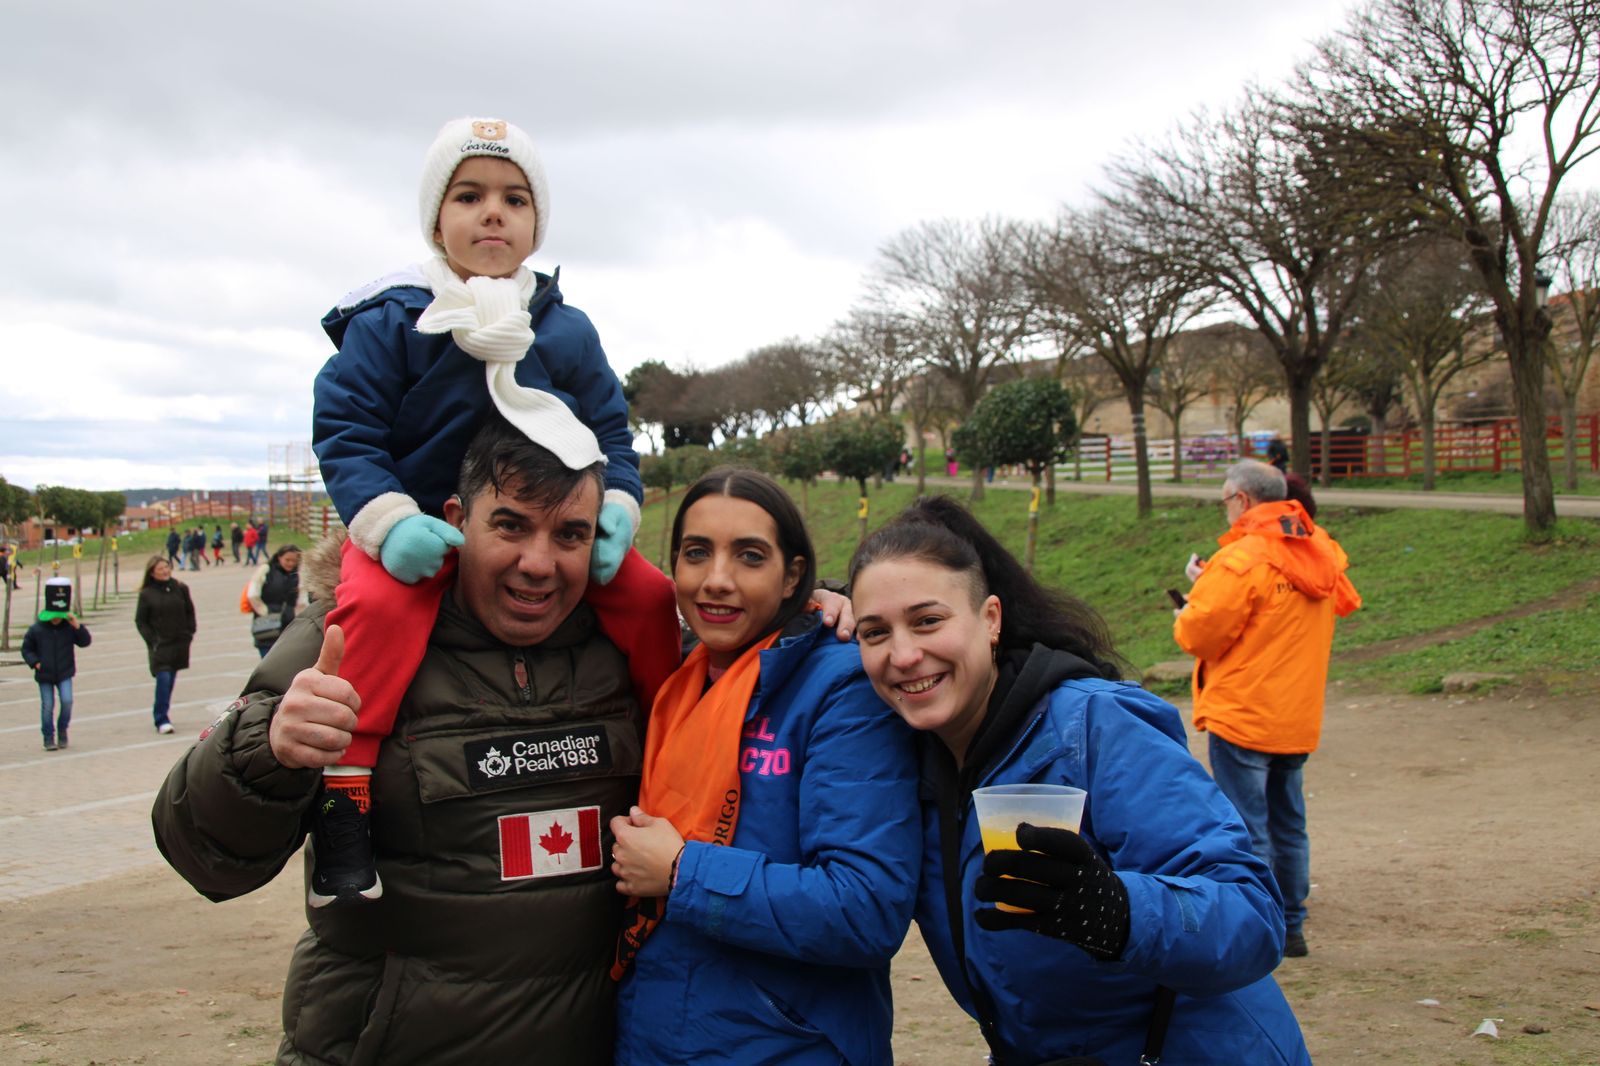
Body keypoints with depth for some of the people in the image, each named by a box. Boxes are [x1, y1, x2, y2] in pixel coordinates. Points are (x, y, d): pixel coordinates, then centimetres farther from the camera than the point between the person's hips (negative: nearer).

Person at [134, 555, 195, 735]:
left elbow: (189, 612, 13)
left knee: (170, 681, 10)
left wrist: (189, 633, 4)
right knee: (163, 679, -13)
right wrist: (152, 640, -7)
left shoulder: (180, 588, 3)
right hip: (160, 645, -3)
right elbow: (140, 621, 2)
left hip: (179, 643, 3)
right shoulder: (146, 594, -2)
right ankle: (162, 720, -9)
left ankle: (161, 713, 25)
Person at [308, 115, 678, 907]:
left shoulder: (566, 331, 5)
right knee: (379, 606, -35)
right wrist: (390, 521, -25)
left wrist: (616, 509, -11)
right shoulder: (388, 322, -5)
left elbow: (611, 434, 9)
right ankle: (342, 793, -26)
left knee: (649, 596, -13)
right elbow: (344, 432, -8)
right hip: (420, 530, -3)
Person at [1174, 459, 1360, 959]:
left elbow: (1198, 633, -19)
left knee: (1245, 829, -1)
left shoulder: (1243, 559, -18)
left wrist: (1195, 599, 5)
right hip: (1298, 717, 8)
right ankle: (1290, 927, 24)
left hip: (1242, 716, -8)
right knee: (1288, 825, 16)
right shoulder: (1321, 552, 8)